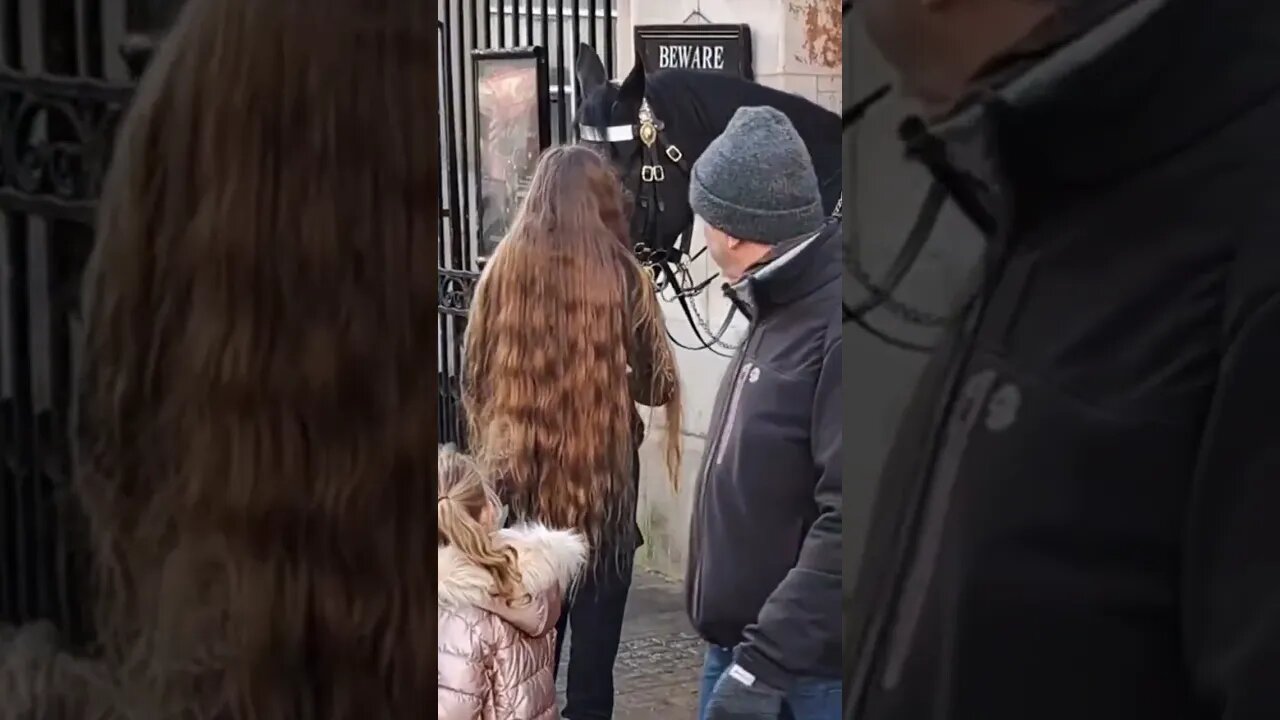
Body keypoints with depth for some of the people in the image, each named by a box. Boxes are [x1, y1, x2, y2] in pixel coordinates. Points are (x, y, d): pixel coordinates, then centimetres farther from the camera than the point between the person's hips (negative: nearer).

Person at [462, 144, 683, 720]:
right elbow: (656, 385, -3)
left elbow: (474, 376, 4)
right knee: (596, 609, 9)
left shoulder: (503, 269, -5)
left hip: (521, 471, 3)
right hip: (603, 468, -2)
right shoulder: (621, 275, -11)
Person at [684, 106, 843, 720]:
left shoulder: (832, 329, -21)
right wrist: (741, 651, 19)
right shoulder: (782, 312, 11)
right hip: (736, 646, 9)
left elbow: (848, 523, -28)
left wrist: (766, 663, -28)